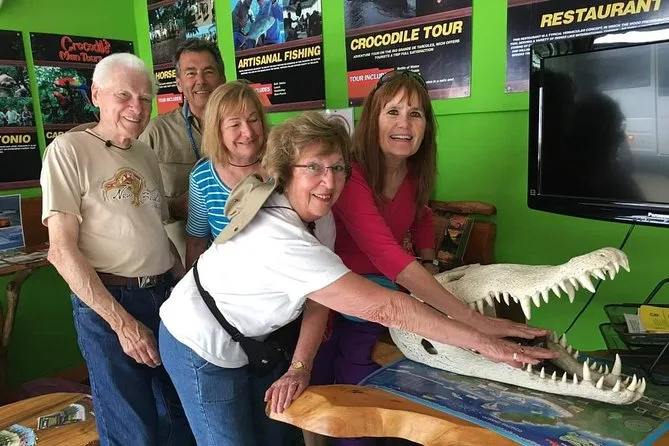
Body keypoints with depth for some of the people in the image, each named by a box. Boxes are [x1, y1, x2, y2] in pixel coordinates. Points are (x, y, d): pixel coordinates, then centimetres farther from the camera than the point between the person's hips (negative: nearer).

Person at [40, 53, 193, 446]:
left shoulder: (147, 154, 11)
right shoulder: (69, 150, -8)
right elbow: (62, 251, -13)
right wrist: (121, 321, -16)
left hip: (165, 297, 6)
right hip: (107, 303, -6)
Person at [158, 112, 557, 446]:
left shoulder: (319, 216, -11)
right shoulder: (281, 241, -39)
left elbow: (319, 300, -8)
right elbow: (385, 308, -41)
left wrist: (299, 366, -20)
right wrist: (487, 343, -37)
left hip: (254, 339, 7)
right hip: (203, 349, -7)